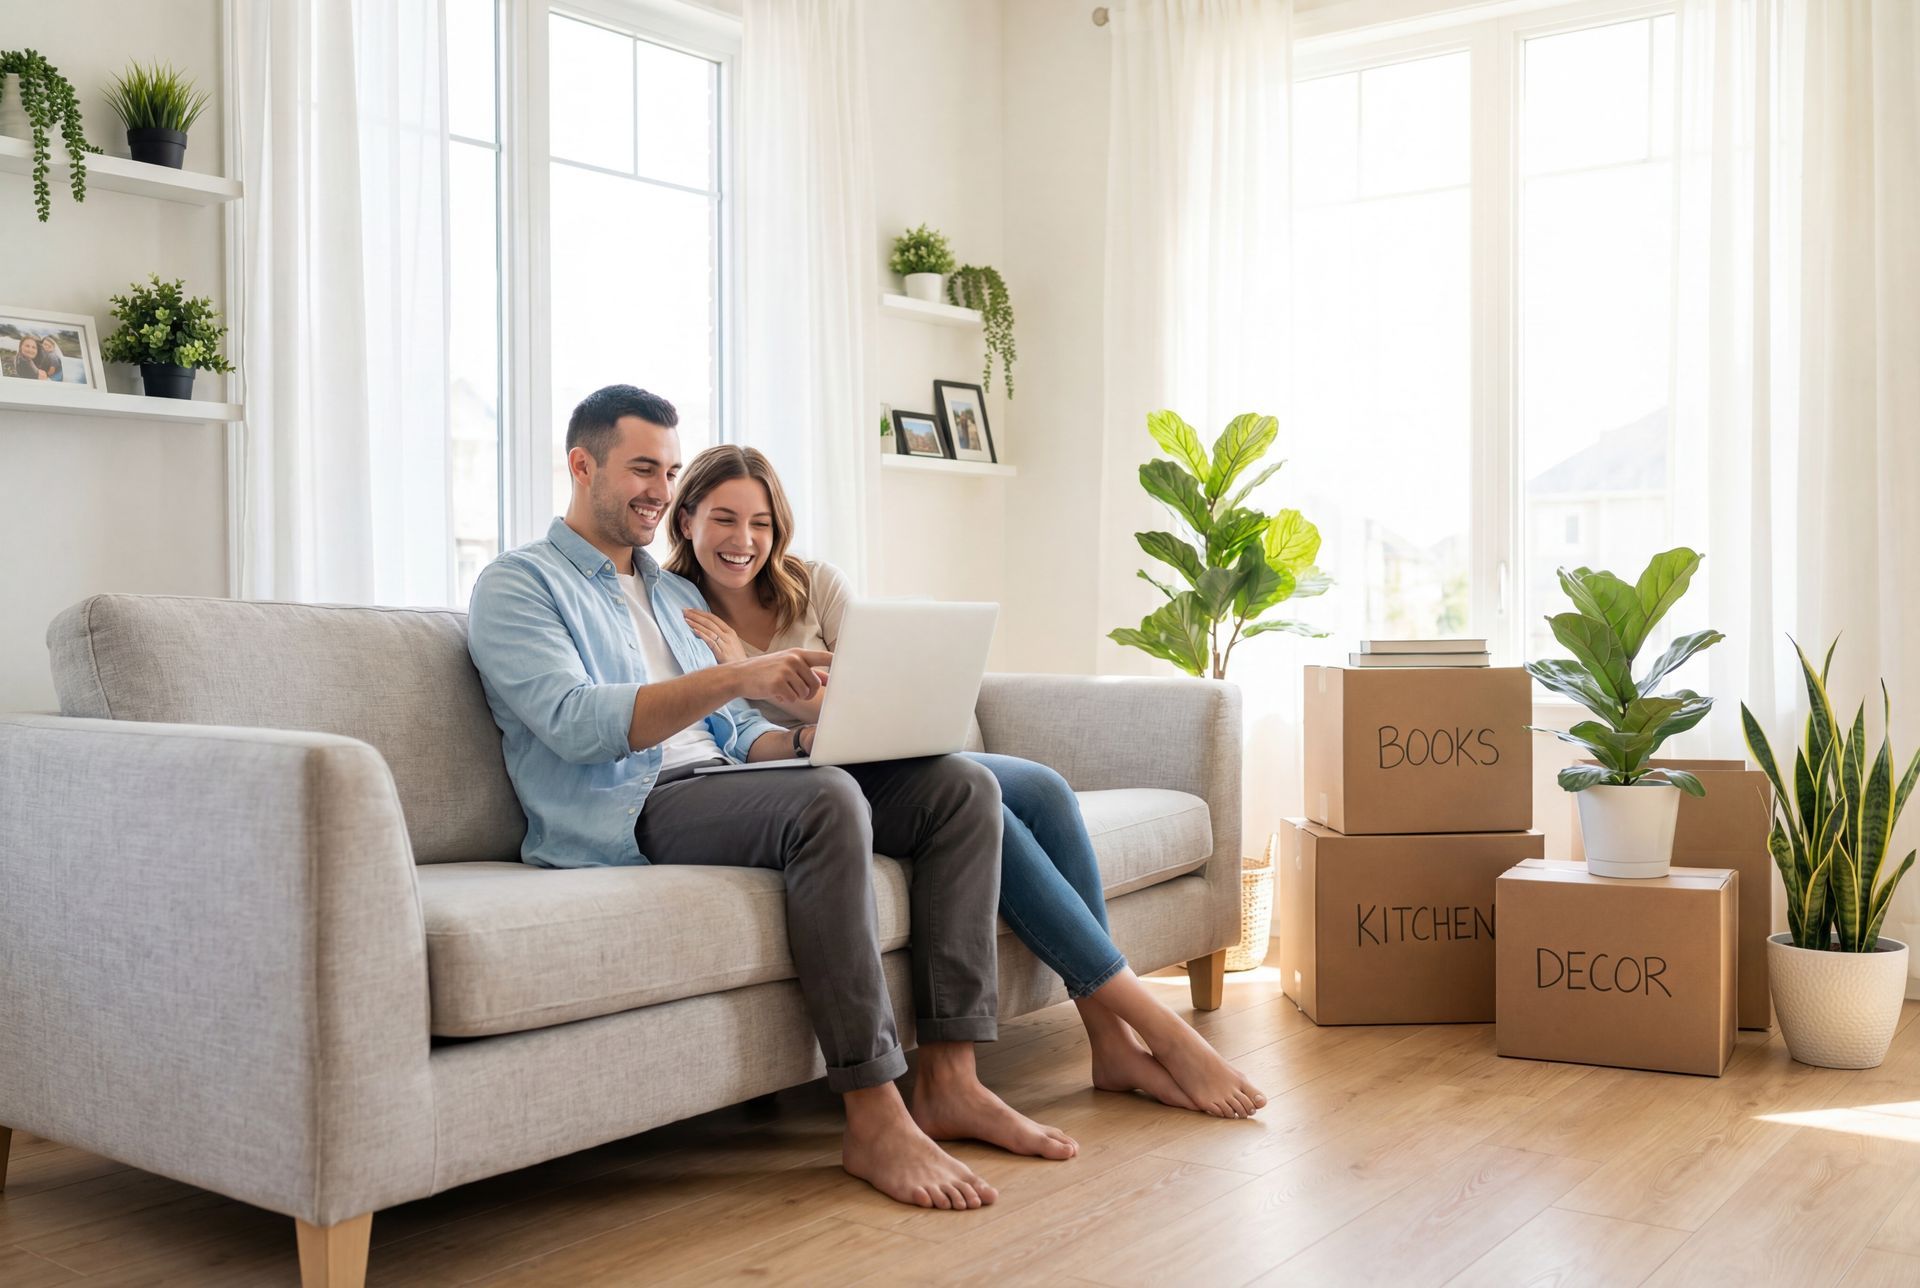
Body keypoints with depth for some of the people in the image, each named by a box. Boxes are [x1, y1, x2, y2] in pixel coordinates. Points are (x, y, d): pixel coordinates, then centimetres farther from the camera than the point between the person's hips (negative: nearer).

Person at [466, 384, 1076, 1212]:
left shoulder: (676, 594, 28)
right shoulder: (518, 585, 4)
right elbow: (576, 722, -14)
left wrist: (799, 738, -1)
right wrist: (733, 676, -24)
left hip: (712, 789, 8)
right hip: (623, 817, -8)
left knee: (960, 786, -9)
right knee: (828, 800, -36)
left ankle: (947, 1081, -15)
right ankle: (873, 1122, -32)